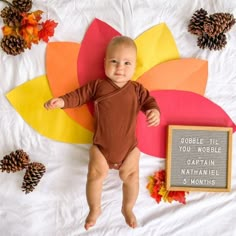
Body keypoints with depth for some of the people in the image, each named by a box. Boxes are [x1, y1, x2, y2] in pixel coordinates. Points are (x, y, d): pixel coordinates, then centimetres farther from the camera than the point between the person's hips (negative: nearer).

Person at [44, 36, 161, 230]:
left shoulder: (137, 89, 4)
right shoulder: (98, 85, 3)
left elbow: (150, 101, 0)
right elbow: (79, 95, 4)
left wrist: (155, 112, -24)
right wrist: (61, 101, -12)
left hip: (129, 145, 1)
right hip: (101, 145, 0)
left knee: (131, 176, -7)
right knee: (96, 173, -10)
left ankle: (128, 208, 20)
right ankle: (95, 209, 14)